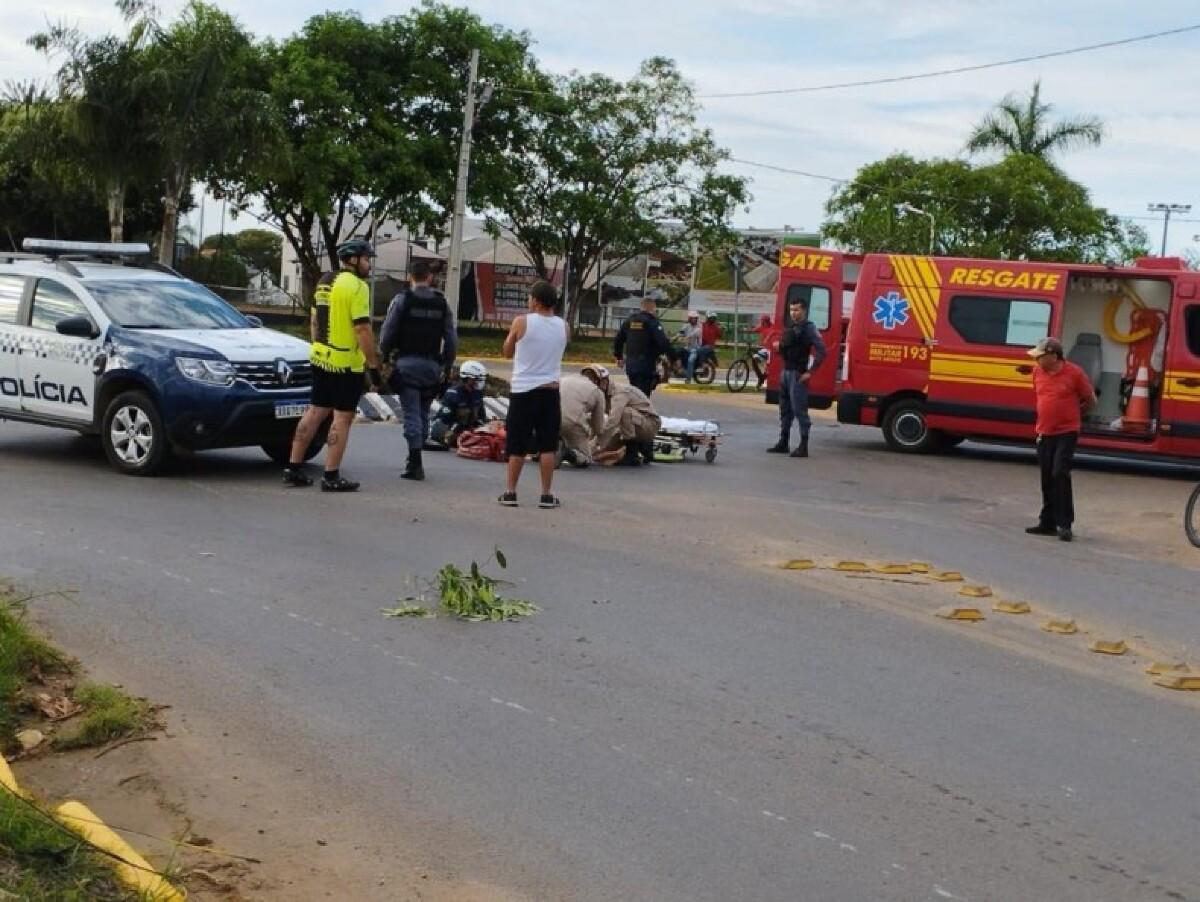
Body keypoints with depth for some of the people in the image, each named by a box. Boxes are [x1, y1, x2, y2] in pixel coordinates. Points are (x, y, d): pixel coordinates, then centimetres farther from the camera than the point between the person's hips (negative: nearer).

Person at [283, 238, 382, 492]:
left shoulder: (324, 283, 14)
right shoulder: (356, 286, -14)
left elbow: (314, 322, 20)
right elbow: (362, 329, -20)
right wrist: (374, 366, -17)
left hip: (321, 358, 8)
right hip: (346, 364, -8)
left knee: (315, 411, 15)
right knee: (343, 417, -2)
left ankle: (293, 468, 16)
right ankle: (331, 476, -2)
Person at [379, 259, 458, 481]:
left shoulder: (402, 299, -4)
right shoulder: (442, 303, 7)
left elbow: (388, 333, -7)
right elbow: (451, 338, 5)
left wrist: (385, 357, 7)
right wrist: (447, 365, 14)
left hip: (407, 363, -3)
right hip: (432, 364, 4)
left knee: (411, 413, -5)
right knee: (424, 412, 14)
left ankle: (415, 464, -10)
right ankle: (415, 460, 21)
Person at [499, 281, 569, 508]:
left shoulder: (521, 323, -7)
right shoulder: (563, 326, 3)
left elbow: (508, 353, 6)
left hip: (523, 390, -2)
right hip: (550, 390, 2)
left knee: (516, 445, 5)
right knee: (547, 446, 5)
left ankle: (510, 493, 8)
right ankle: (546, 495, 5)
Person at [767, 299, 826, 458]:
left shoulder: (808, 328, -10)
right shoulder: (789, 327, 15)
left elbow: (821, 351, -17)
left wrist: (810, 372, -18)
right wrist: (779, 346, 7)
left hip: (798, 374, -9)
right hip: (786, 372, 9)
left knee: (799, 409, -8)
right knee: (785, 409, 14)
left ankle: (803, 446, -6)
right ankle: (783, 442, 22)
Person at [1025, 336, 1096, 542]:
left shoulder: (1075, 373, -10)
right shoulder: (1037, 372, 3)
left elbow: (1091, 401, 1)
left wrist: (1070, 413, 10)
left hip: (1066, 433, -5)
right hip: (1044, 433, 5)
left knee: (1060, 475, -13)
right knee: (1047, 479, 9)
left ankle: (1064, 524, -8)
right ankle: (1048, 522, 19)